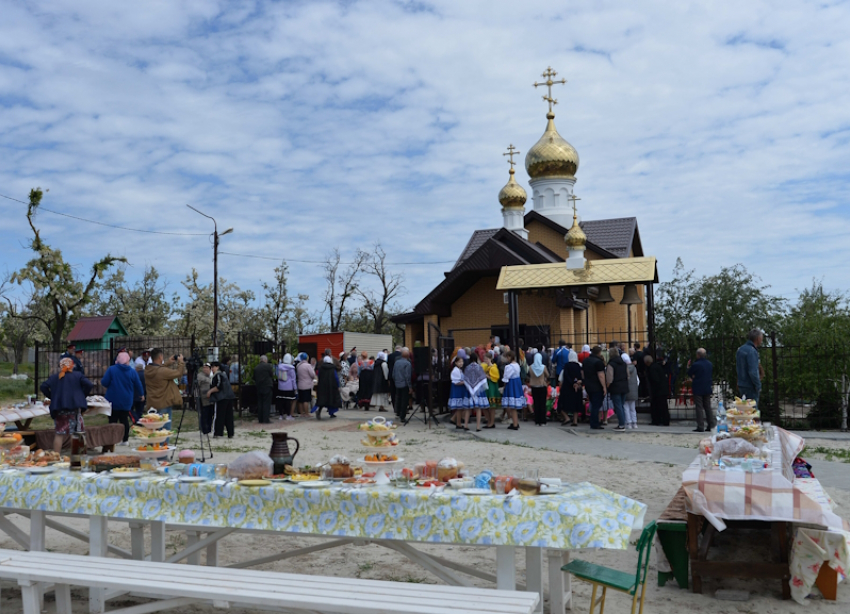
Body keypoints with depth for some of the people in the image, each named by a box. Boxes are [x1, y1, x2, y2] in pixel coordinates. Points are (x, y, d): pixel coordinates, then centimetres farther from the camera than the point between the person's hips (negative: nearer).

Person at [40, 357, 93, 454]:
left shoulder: (54, 377, 10)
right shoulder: (78, 375, 5)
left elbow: (44, 386, -3)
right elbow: (89, 385, -8)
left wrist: (52, 397, 8)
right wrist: (82, 396, 5)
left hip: (59, 408, 2)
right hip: (75, 407, -2)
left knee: (59, 433, 5)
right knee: (78, 433, 7)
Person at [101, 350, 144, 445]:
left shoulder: (111, 369, -11)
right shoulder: (132, 371, -4)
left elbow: (104, 383, -14)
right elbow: (138, 385, 4)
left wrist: (102, 381, 11)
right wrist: (141, 394, 21)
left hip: (113, 400, -3)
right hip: (126, 401, 3)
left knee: (113, 420, 4)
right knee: (124, 419, 13)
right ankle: (125, 440, 14)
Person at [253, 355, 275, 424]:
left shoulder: (256, 368, 5)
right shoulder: (268, 366, -7)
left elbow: (254, 378, 10)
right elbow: (272, 376, -1)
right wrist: (272, 384, 15)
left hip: (258, 387, 4)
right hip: (267, 387, -4)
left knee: (259, 403, 10)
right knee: (266, 403, -2)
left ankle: (260, 419, 12)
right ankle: (266, 419, -5)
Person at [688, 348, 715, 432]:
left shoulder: (696, 364, -16)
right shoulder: (710, 364, 5)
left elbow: (689, 373, -4)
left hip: (698, 389, -6)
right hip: (707, 389, 6)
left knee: (699, 408, -3)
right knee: (708, 407, 12)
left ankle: (700, 427, -4)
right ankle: (711, 425, 13)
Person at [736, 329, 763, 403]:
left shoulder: (740, 349, 11)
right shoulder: (752, 351, -18)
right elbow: (753, 372, -23)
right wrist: (758, 387, -13)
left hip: (741, 385, 9)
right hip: (750, 387, -9)